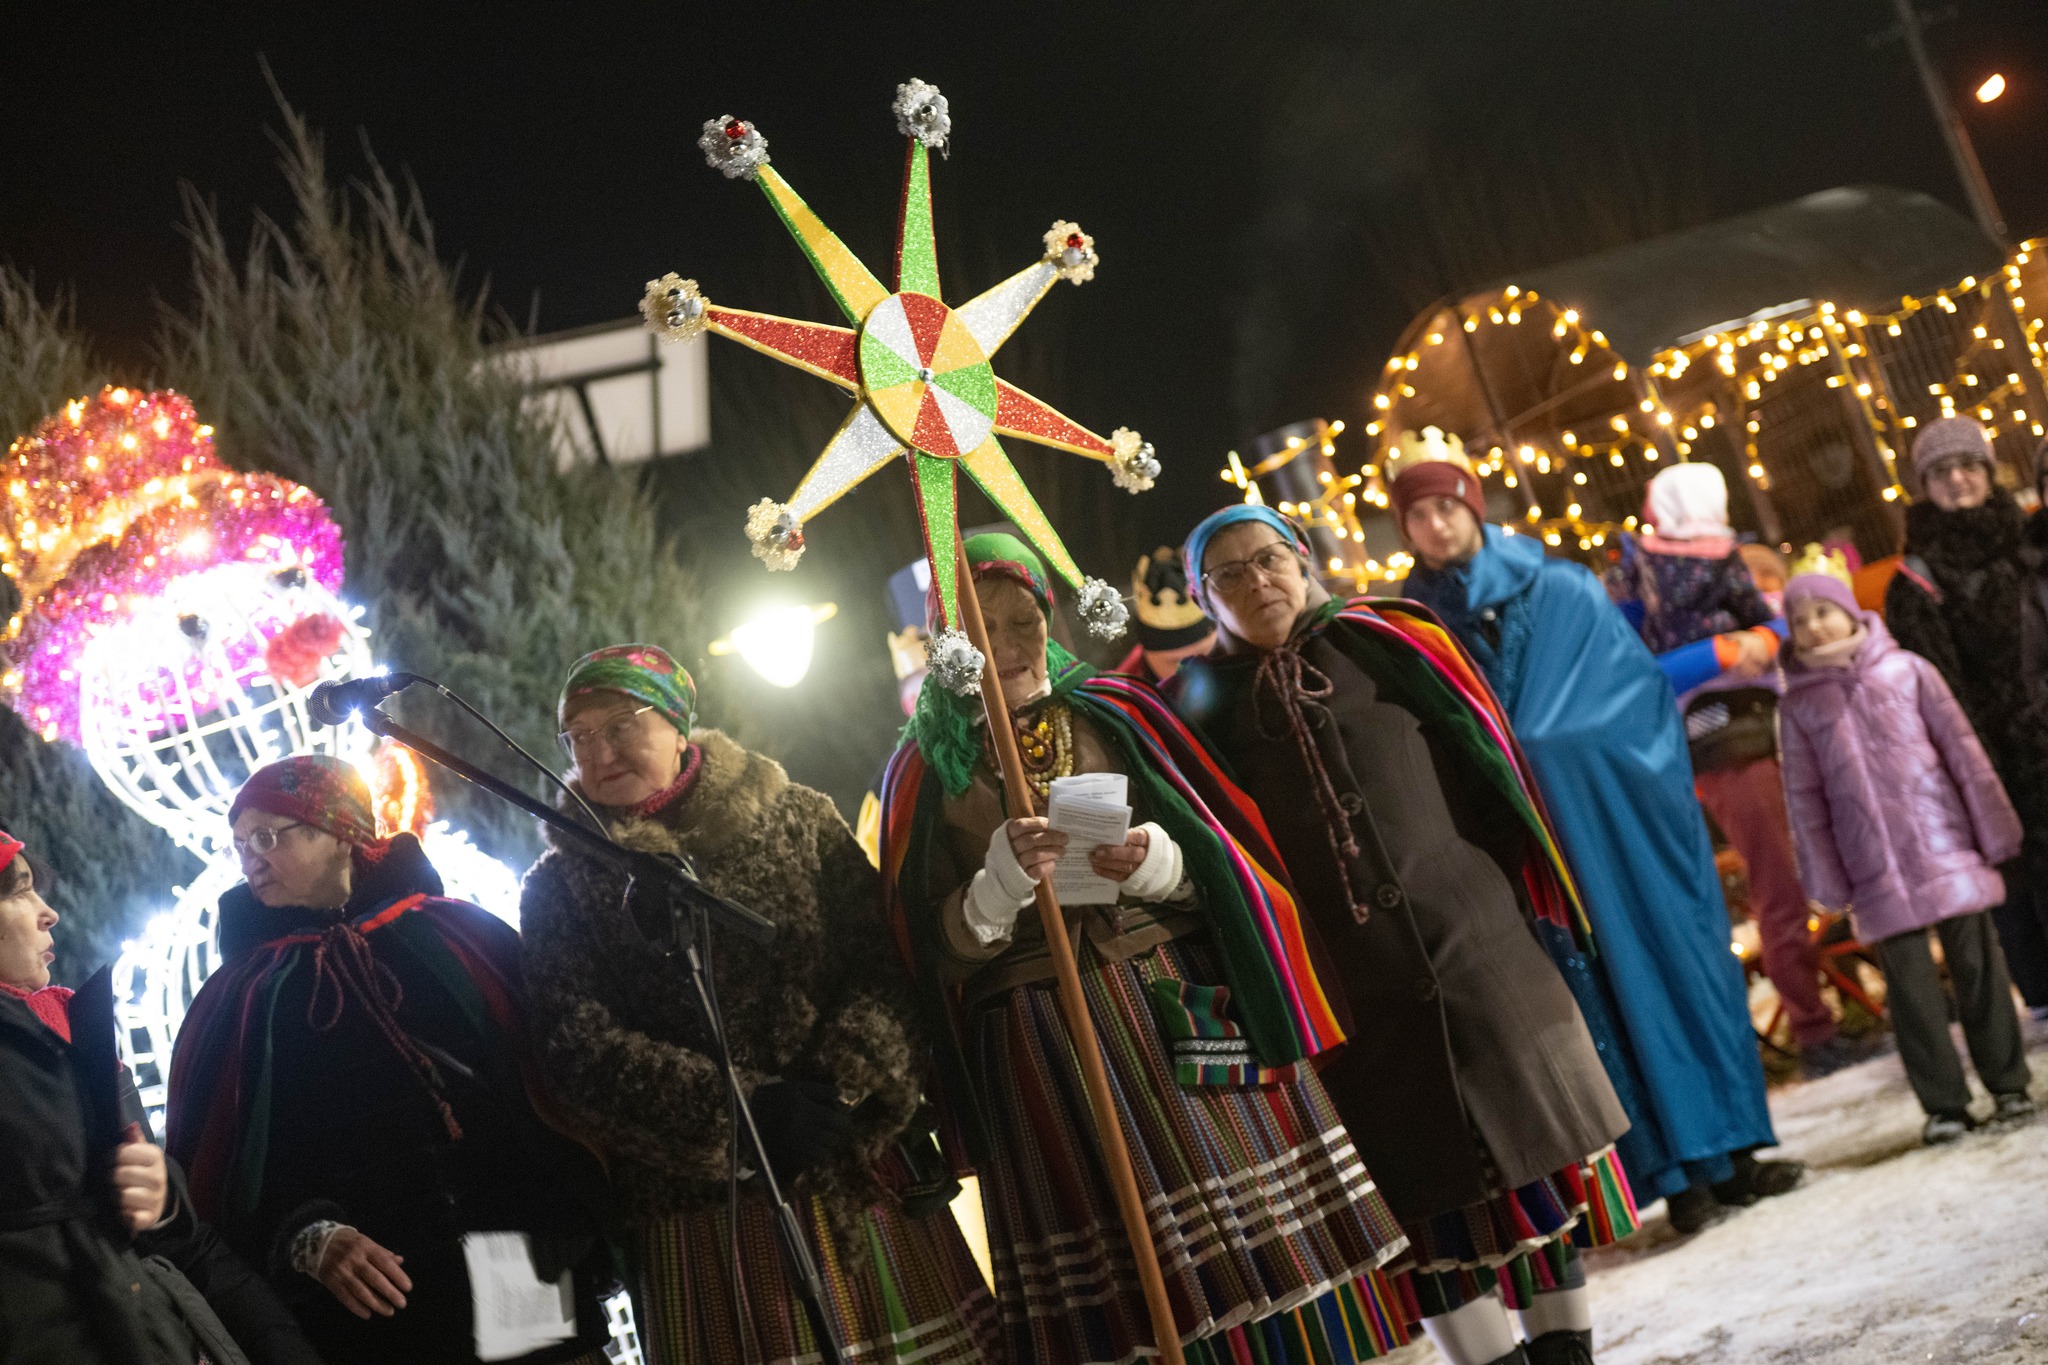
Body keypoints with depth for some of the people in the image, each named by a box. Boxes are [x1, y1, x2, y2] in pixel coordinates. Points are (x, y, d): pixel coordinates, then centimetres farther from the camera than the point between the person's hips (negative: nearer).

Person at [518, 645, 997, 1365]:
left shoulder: (797, 818, 9)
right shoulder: (560, 885, 7)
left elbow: (883, 962, 2)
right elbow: (578, 1047, -5)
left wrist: (842, 1079, -17)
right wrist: (739, 1109, -16)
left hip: (856, 1177, 1)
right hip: (699, 1210, -1)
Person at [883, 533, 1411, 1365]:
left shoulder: (1114, 714, 8)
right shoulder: (928, 766, 6)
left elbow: (1215, 868, 6)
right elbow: (945, 951, 0)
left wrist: (1153, 862, -15)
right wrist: (1004, 879, -18)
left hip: (1180, 1007, 1)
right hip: (1039, 1043, -1)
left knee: (1257, 1243, 0)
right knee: (1117, 1298, -1)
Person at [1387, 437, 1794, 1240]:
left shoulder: (1565, 592, 5)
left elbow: (1645, 689, 3)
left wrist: (1543, 745, -9)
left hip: (1620, 818, 2)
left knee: (1681, 962, 4)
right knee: (1608, 991, -1)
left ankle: (1728, 1150, 14)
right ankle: (1675, 1174, 5)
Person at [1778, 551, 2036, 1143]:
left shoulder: (1907, 670, 2)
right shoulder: (1799, 704, 4)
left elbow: (1963, 749, 4)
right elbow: (1804, 797, 6)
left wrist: (1993, 828, 2)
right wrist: (1827, 880, 4)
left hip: (1944, 845, 0)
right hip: (1878, 872, 0)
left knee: (1976, 962, 5)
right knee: (1910, 980, 0)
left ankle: (2008, 1084, 16)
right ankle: (1943, 1104, 7)